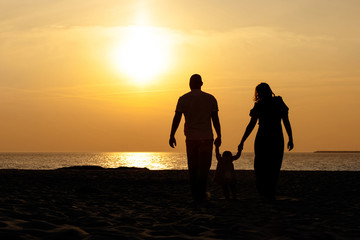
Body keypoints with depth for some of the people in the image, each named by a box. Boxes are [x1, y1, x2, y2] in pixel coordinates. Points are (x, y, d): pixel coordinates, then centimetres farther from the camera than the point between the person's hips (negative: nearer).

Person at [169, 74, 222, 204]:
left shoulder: (183, 99, 1)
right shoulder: (210, 98, 0)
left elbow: (176, 118, -4)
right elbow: (215, 119, 0)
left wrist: (172, 136, 1)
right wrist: (219, 136, 7)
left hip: (191, 138, 1)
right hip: (206, 138, -1)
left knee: (193, 167, 9)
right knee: (204, 167, 3)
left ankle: (196, 195, 9)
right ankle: (201, 195, -4)